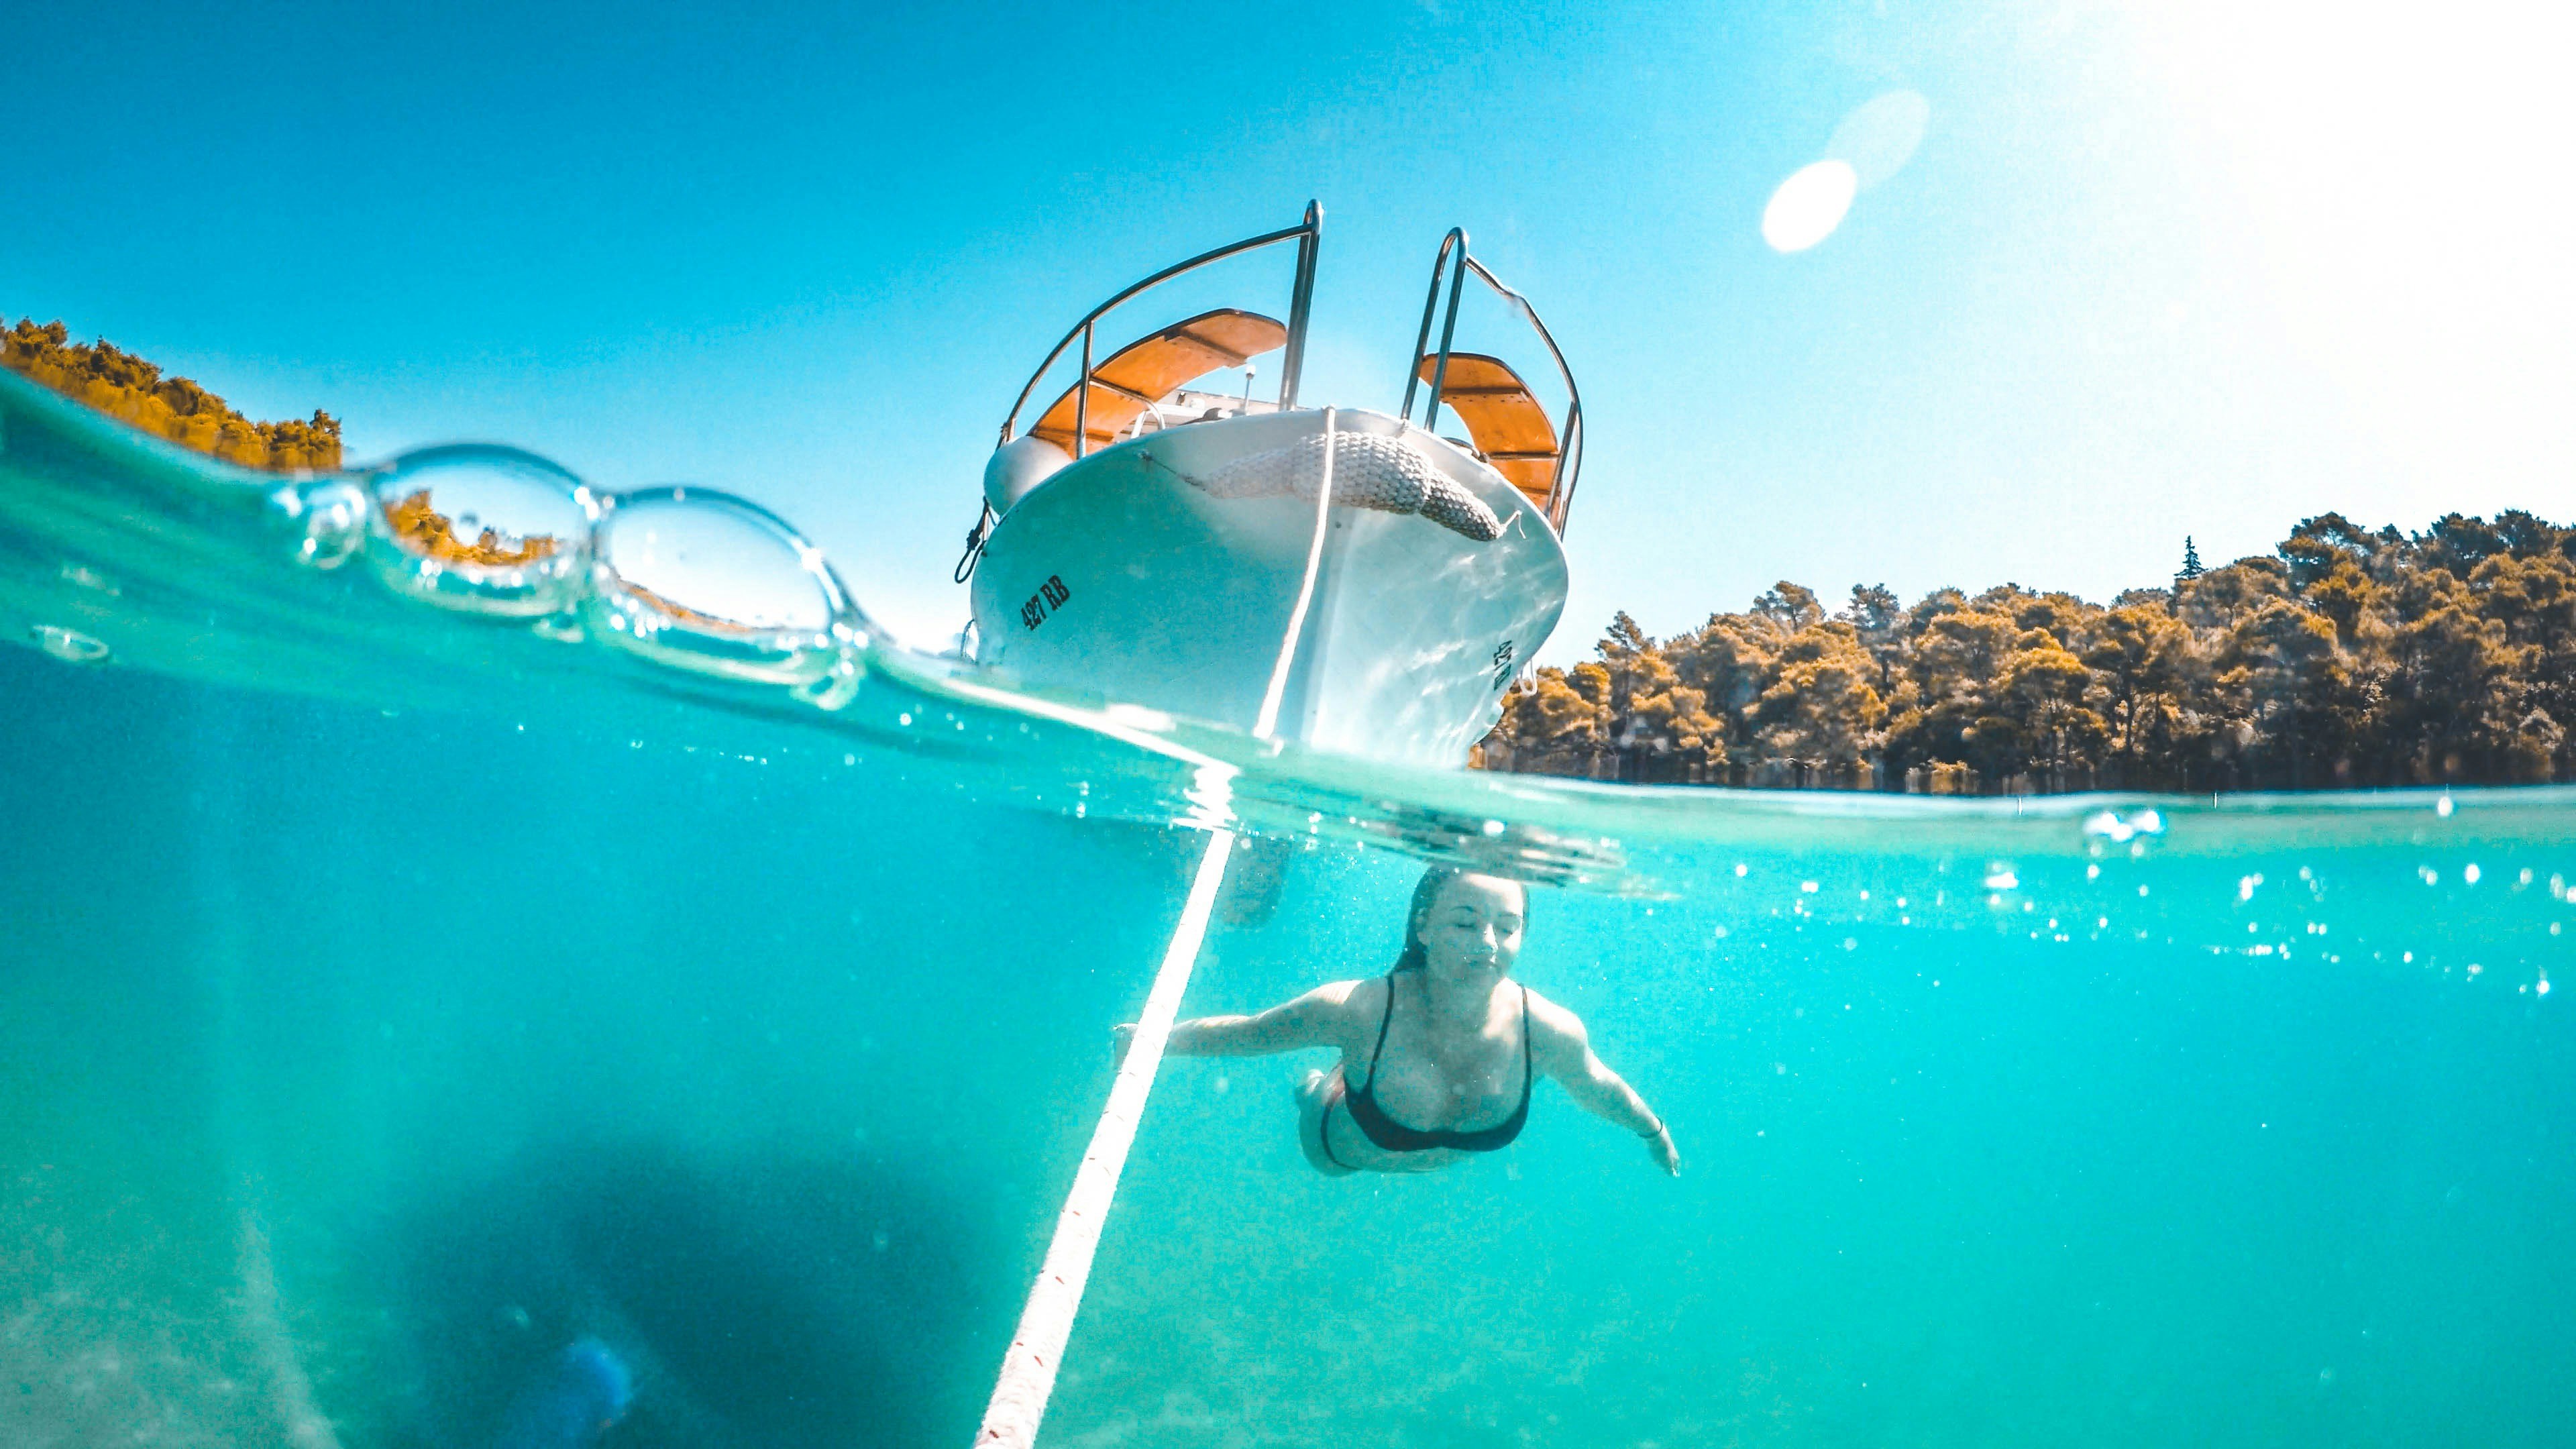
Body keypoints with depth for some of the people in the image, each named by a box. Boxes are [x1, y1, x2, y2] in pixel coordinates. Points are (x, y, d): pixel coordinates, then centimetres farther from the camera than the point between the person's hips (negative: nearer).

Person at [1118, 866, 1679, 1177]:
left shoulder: (1552, 1032, -37)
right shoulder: (1360, 1009, -45)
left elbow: (1597, 1087, -13)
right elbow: (1246, 1031, -27)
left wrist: (1655, 1133, 4)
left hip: (1445, 1161, 3)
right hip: (1338, 1150, -2)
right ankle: (1313, 1087, 58)